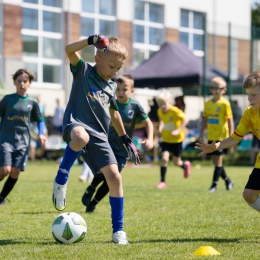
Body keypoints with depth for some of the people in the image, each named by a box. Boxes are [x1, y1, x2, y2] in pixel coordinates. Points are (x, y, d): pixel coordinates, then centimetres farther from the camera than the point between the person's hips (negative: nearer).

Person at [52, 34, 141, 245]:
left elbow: (113, 113, 31)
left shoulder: (111, 86, 18)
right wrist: (93, 40, -23)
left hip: (99, 135, 5)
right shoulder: (83, 70, 4)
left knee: (114, 176, -8)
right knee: (81, 137, -44)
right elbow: (69, 50, -15)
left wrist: (126, 140, 31)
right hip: (76, 124, -5)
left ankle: (118, 229, 3)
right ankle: (61, 179, -20)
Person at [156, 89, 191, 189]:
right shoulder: (160, 111, -5)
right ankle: (162, 181, -8)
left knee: (176, 162, 8)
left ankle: (185, 165, 45)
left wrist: (178, 130, -31)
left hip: (177, 139, -4)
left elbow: (186, 119, -25)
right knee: (164, 158, -15)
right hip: (166, 139, 4)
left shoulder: (175, 111, -24)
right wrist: (160, 128, 3)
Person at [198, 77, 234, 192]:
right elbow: (205, 119, 16)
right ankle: (228, 181, 27)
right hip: (211, 137, 6)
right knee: (215, 161, 10)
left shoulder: (225, 104, -8)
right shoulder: (208, 103, 8)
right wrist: (201, 133, 11)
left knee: (218, 160, -6)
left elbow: (230, 120, -8)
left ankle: (214, 185, -3)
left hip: (221, 136, -6)